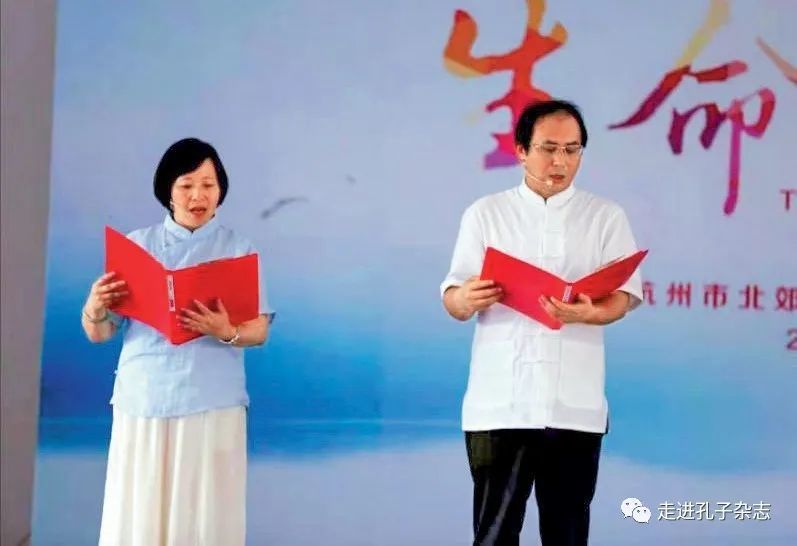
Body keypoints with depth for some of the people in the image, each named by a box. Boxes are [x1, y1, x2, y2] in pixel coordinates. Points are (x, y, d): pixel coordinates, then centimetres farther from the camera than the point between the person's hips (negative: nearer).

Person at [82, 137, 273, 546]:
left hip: (213, 404, -1)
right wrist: (94, 307, -17)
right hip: (143, 400, 1)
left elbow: (260, 330, -1)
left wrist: (227, 332, -22)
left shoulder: (239, 250, 5)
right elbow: (99, 333, 5)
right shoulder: (136, 245, 7)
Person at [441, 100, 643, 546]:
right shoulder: (485, 213, 9)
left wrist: (590, 313, -22)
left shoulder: (606, 216, 9)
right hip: (500, 402, 0)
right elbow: (452, 300, 5)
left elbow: (624, 296, 1)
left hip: (575, 404, 1)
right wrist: (466, 299, -20)